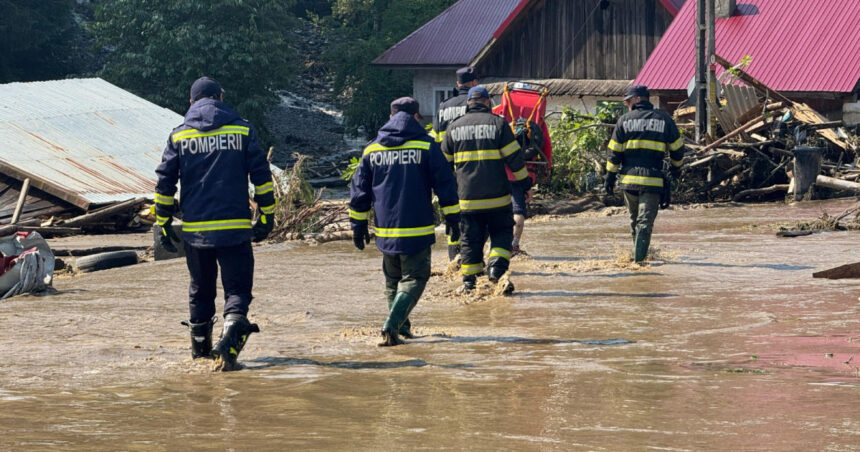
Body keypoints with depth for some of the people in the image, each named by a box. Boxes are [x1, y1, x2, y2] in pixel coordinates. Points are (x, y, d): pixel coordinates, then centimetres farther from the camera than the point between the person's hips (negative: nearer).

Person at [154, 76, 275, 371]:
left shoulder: (179, 136, 5)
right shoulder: (242, 130, 2)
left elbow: (164, 183, 4)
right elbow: (261, 175, 1)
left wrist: (163, 224, 11)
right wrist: (266, 216, 7)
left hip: (195, 229, 2)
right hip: (235, 228, -2)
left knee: (201, 288, 19)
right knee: (237, 289, -1)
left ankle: (201, 347, 30)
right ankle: (229, 344, -23)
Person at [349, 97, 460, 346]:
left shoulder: (371, 149, 7)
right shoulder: (427, 146, -3)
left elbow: (359, 191, 10)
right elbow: (445, 185, -3)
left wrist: (358, 227, 17)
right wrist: (453, 220, 5)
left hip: (385, 230, 4)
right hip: (417, 230, -4)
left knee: (392, 280, 20)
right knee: (414, 279, 1)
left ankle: (400, 327, 25)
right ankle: (392, 326, -17)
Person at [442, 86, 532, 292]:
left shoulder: (454, 127, 6)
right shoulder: (498, 123, -3)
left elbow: (444, 160, 14)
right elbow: (514, 157, -4)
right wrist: (525, 182, 7)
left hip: (467, 197, 2)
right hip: (496, 196, -2)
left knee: (469, 239, 10)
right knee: (502, 234, 11)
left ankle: (469, 279, 8)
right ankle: (496, 266, -11)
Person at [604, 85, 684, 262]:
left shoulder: (624, 120, 4)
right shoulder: (664, 119, 6)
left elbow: (615, 152, 2)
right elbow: (677, 147, 11)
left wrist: (610, 176, 8)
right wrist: (676, 168, 28)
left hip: (629, 178, 1)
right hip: (653, 180, -1)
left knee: (634, 219, 18)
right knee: (646, 220, -4)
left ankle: (639, 252, 27)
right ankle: (639, 255, -17)